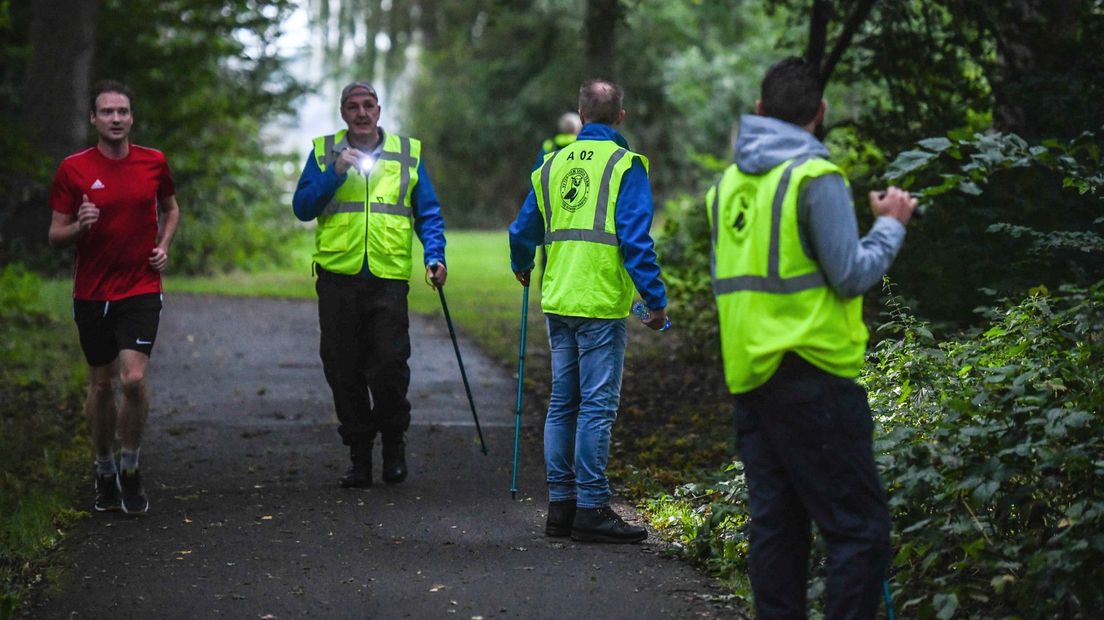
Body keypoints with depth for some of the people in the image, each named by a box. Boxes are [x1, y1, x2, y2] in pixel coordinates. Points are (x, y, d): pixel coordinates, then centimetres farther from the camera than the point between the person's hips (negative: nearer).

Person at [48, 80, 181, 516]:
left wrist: (164, 246, 3)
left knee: (133, 379, -16)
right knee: (101, 385, 8)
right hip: (91, 294, 1)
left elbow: (170, 208, 21)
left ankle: (131, 470, 4)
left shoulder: (153, 163, 2)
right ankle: (105, 473, 27)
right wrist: (79, 225, -21)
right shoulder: (73, 169, -3)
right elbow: (55, 235, 0)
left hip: (141, 289, 0)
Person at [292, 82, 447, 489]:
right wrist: (336, 173, -10)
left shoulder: (407, 154, 11)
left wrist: (434, 256, -3)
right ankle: (359, 454, 14)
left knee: (390, 366, -8)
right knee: (344, 371, 3)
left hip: (389, 277, -1)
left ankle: (394, 444, 14)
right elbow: (302, 208, 2)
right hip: (338, 277, 1)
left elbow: (428, 213, 12)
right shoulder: (324, 152, 10)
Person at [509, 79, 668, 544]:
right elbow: (635, 239, -14)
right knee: (597, 405, -4)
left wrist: (521, 267, 41)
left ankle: (560, 504, 15)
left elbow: (523, 230, 21)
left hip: (558, 301, 6)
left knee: (563, 402, 12)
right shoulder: (625, 165, -6)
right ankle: (591, 509, -4)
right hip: (601, 303, -6)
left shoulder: (553, 165, 12)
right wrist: (656, 298, -9)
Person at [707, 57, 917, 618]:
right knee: (859, 527, -4)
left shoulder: (728, 183, 11)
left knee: (775, 523, 11)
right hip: (810, 375, -8)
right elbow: (851, 275, -11)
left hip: (749, 374, 8)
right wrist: (890, 225, 2)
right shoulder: (815, 177, -11)